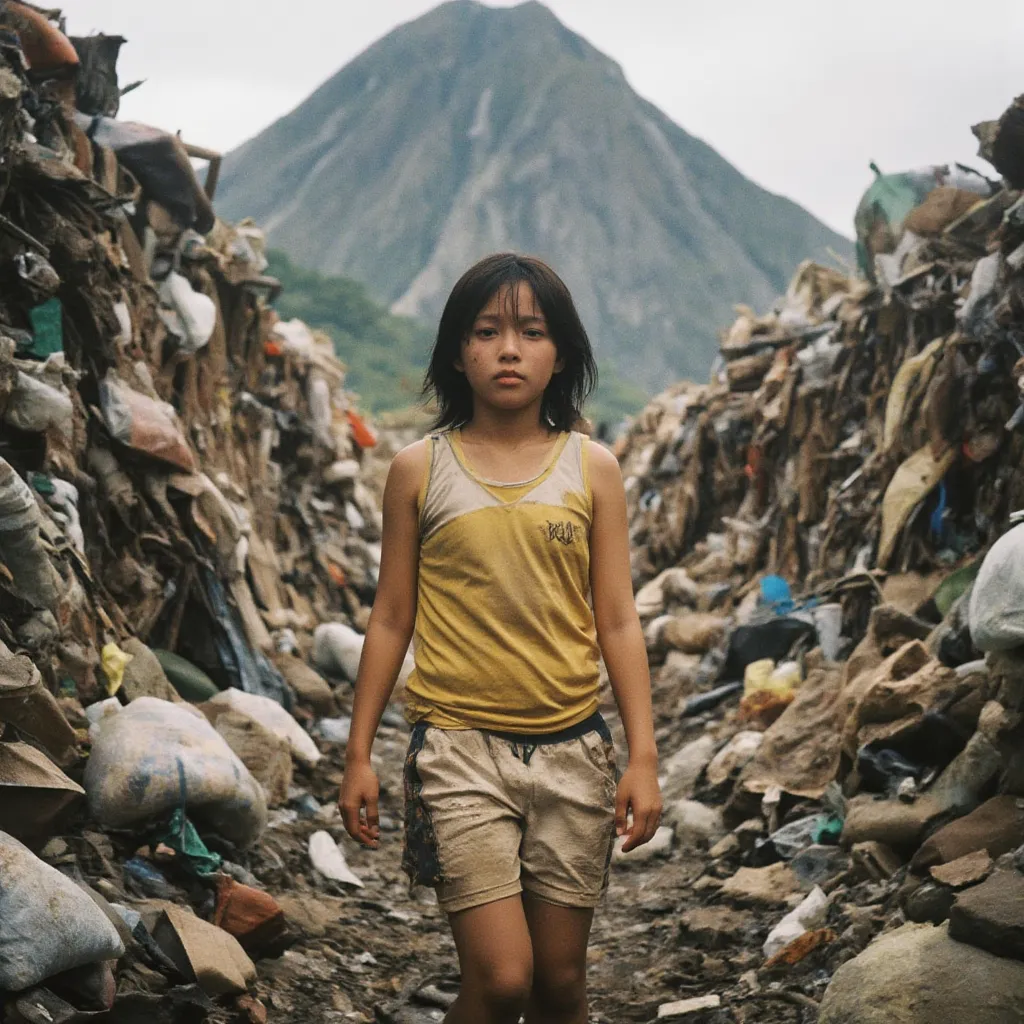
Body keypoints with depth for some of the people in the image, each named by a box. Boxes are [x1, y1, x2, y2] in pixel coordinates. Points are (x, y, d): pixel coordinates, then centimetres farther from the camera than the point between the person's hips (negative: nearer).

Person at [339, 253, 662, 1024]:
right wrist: (358, 754, 4)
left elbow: (618, 623, 3)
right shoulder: (419, 470, 1)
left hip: (571, 750, 2)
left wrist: (644, 756, -2)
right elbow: (391, 620, 5)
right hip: (461, 748, -2)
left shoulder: (592, 469, 3)